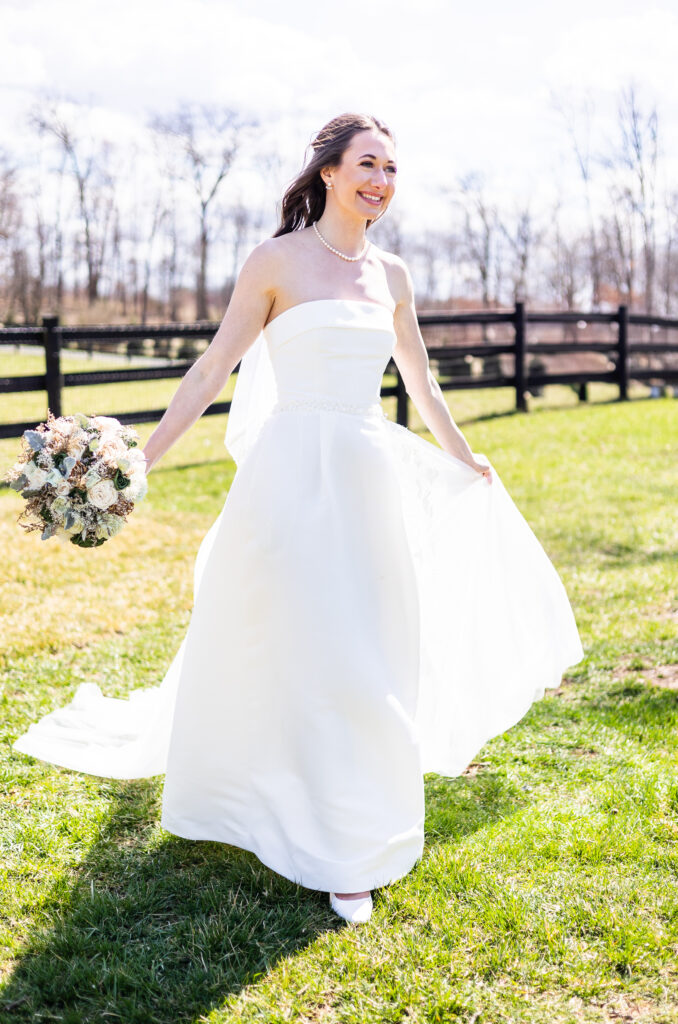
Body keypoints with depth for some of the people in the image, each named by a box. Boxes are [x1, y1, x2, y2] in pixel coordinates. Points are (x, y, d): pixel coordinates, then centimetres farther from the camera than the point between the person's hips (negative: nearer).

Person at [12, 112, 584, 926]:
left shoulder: (391, 274, 12)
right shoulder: (277, 261, -3)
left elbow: (419, 380, 25)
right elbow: (213, 370, -4)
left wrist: (465, 460, 35)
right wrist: (140, 461, -8)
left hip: (371, 480, 5)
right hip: (295, 474, -5)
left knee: (369, 655, 10)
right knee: (301, 652, -3)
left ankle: (356, 826, 30)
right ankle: (340, 850, 10)